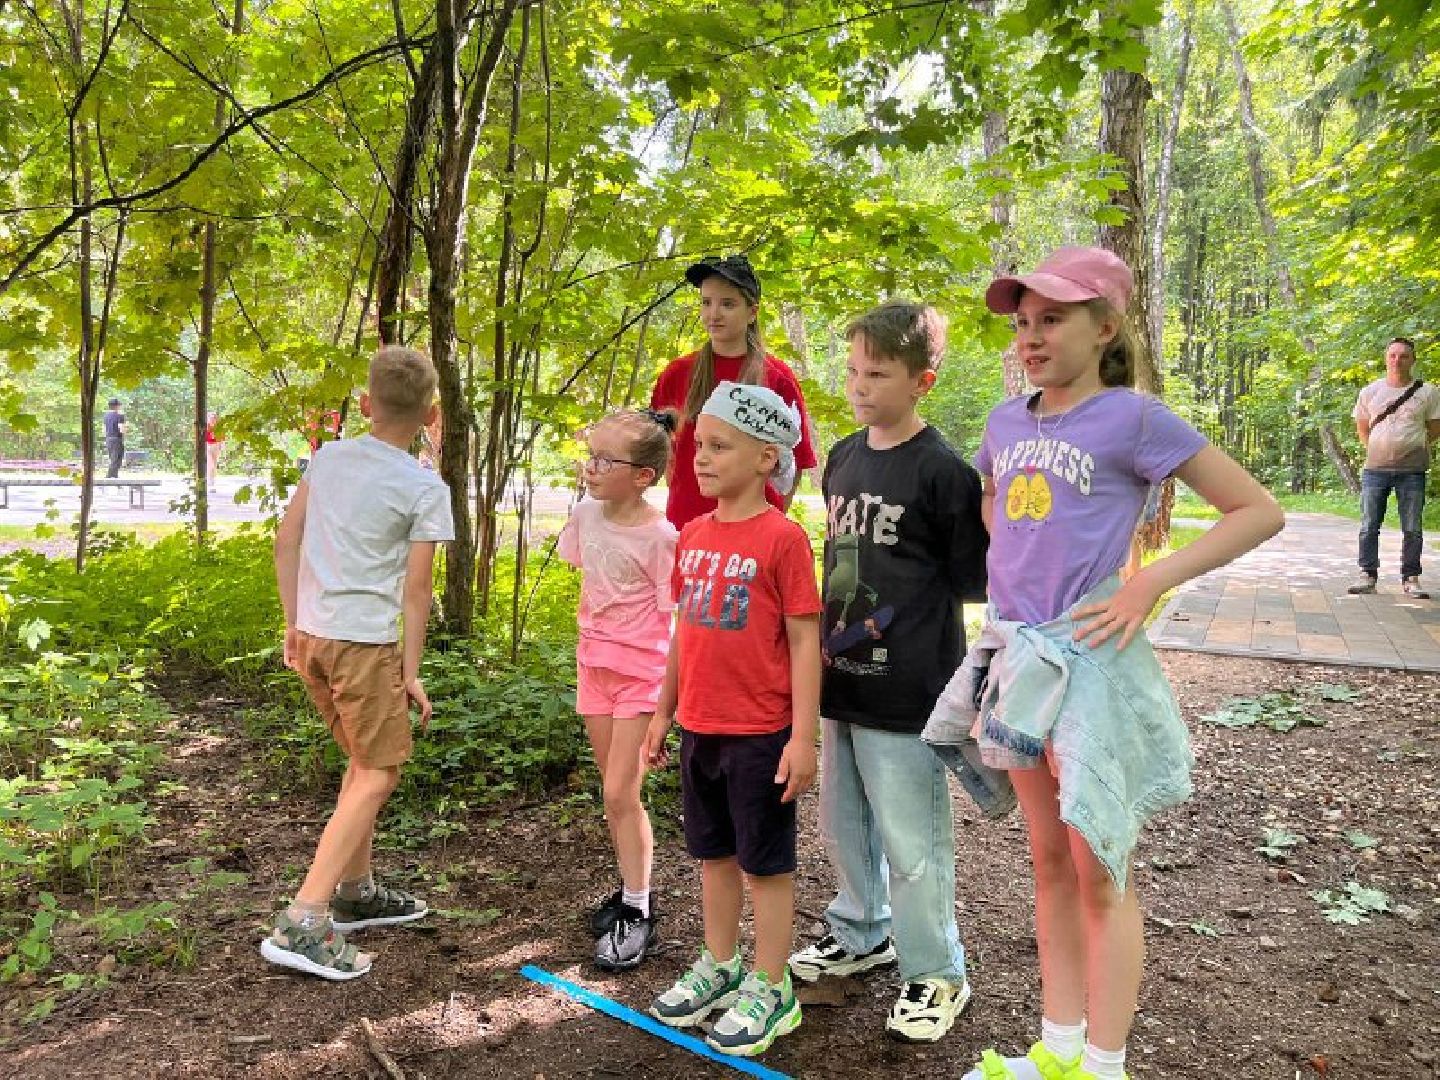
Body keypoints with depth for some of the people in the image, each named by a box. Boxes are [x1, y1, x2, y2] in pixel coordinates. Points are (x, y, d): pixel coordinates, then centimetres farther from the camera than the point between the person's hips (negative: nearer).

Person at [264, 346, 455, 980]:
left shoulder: (328, 457, 8)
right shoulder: (426, 489, -8)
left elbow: (286, 539, 11)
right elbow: (416, 589, -8)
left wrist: (293, 623, 18)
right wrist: (411, 673, 1)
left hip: (313, 635, 7)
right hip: (366, 641, -7)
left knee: (364, 763, 22)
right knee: (377, 776, 2)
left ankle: (355, 892, 33)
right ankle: (301, 924, -5)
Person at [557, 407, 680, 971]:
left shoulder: (659, 536, -19)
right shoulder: (586, 516, 0)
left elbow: (672, 617, -14)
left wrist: (667, 696, -13)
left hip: (641, 671, -6)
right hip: (594, 664, 6)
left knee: (620, 794, -3)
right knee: (616, 792, 15)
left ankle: (637, 913, 12)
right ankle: (633, 890, 31)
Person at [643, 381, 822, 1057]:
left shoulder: (782, 538, -14)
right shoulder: (692, 536, 6)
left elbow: (804, 641, -13)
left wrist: (803, 737, -15)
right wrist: (663, 711, 16)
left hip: (761, 734, -6)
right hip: (700, 728, 7)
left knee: (766, 862, 8)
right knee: (714, 853, 19)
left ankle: (770, 989, 24)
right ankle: (719, 965, 37)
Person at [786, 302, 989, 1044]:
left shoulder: (944, 473, -13)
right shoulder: (843, 459, 9)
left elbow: (974, 582, -8)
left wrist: (900, 605, -12)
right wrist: (833, 630, 13)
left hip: (904, 691, -7)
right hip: (841, 678, 7)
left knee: (911, 843, 5)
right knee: (843, 826, 21)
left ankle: (936, 975, 24)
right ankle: (862, 933, 42)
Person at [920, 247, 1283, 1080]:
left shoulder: (1133, 418, -10)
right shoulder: (1007, 420, 7)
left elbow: (1259, 511, -8)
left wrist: (1151, 583, -16)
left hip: (1091, 659, -6)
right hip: (1019, 654, 7)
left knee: (1099, 870, 4)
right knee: (1050, 862, 16)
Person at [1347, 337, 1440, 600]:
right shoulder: (1370, 392, 6)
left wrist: (1416, 447, 8)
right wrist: (1377, 449, 9)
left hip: (1412, 470, -1)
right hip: (1375, 469, 1)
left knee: (1412, 529, 2)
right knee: (1369, 526, 1)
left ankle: (1410, 578, 9)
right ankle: (1368, 575, 8)